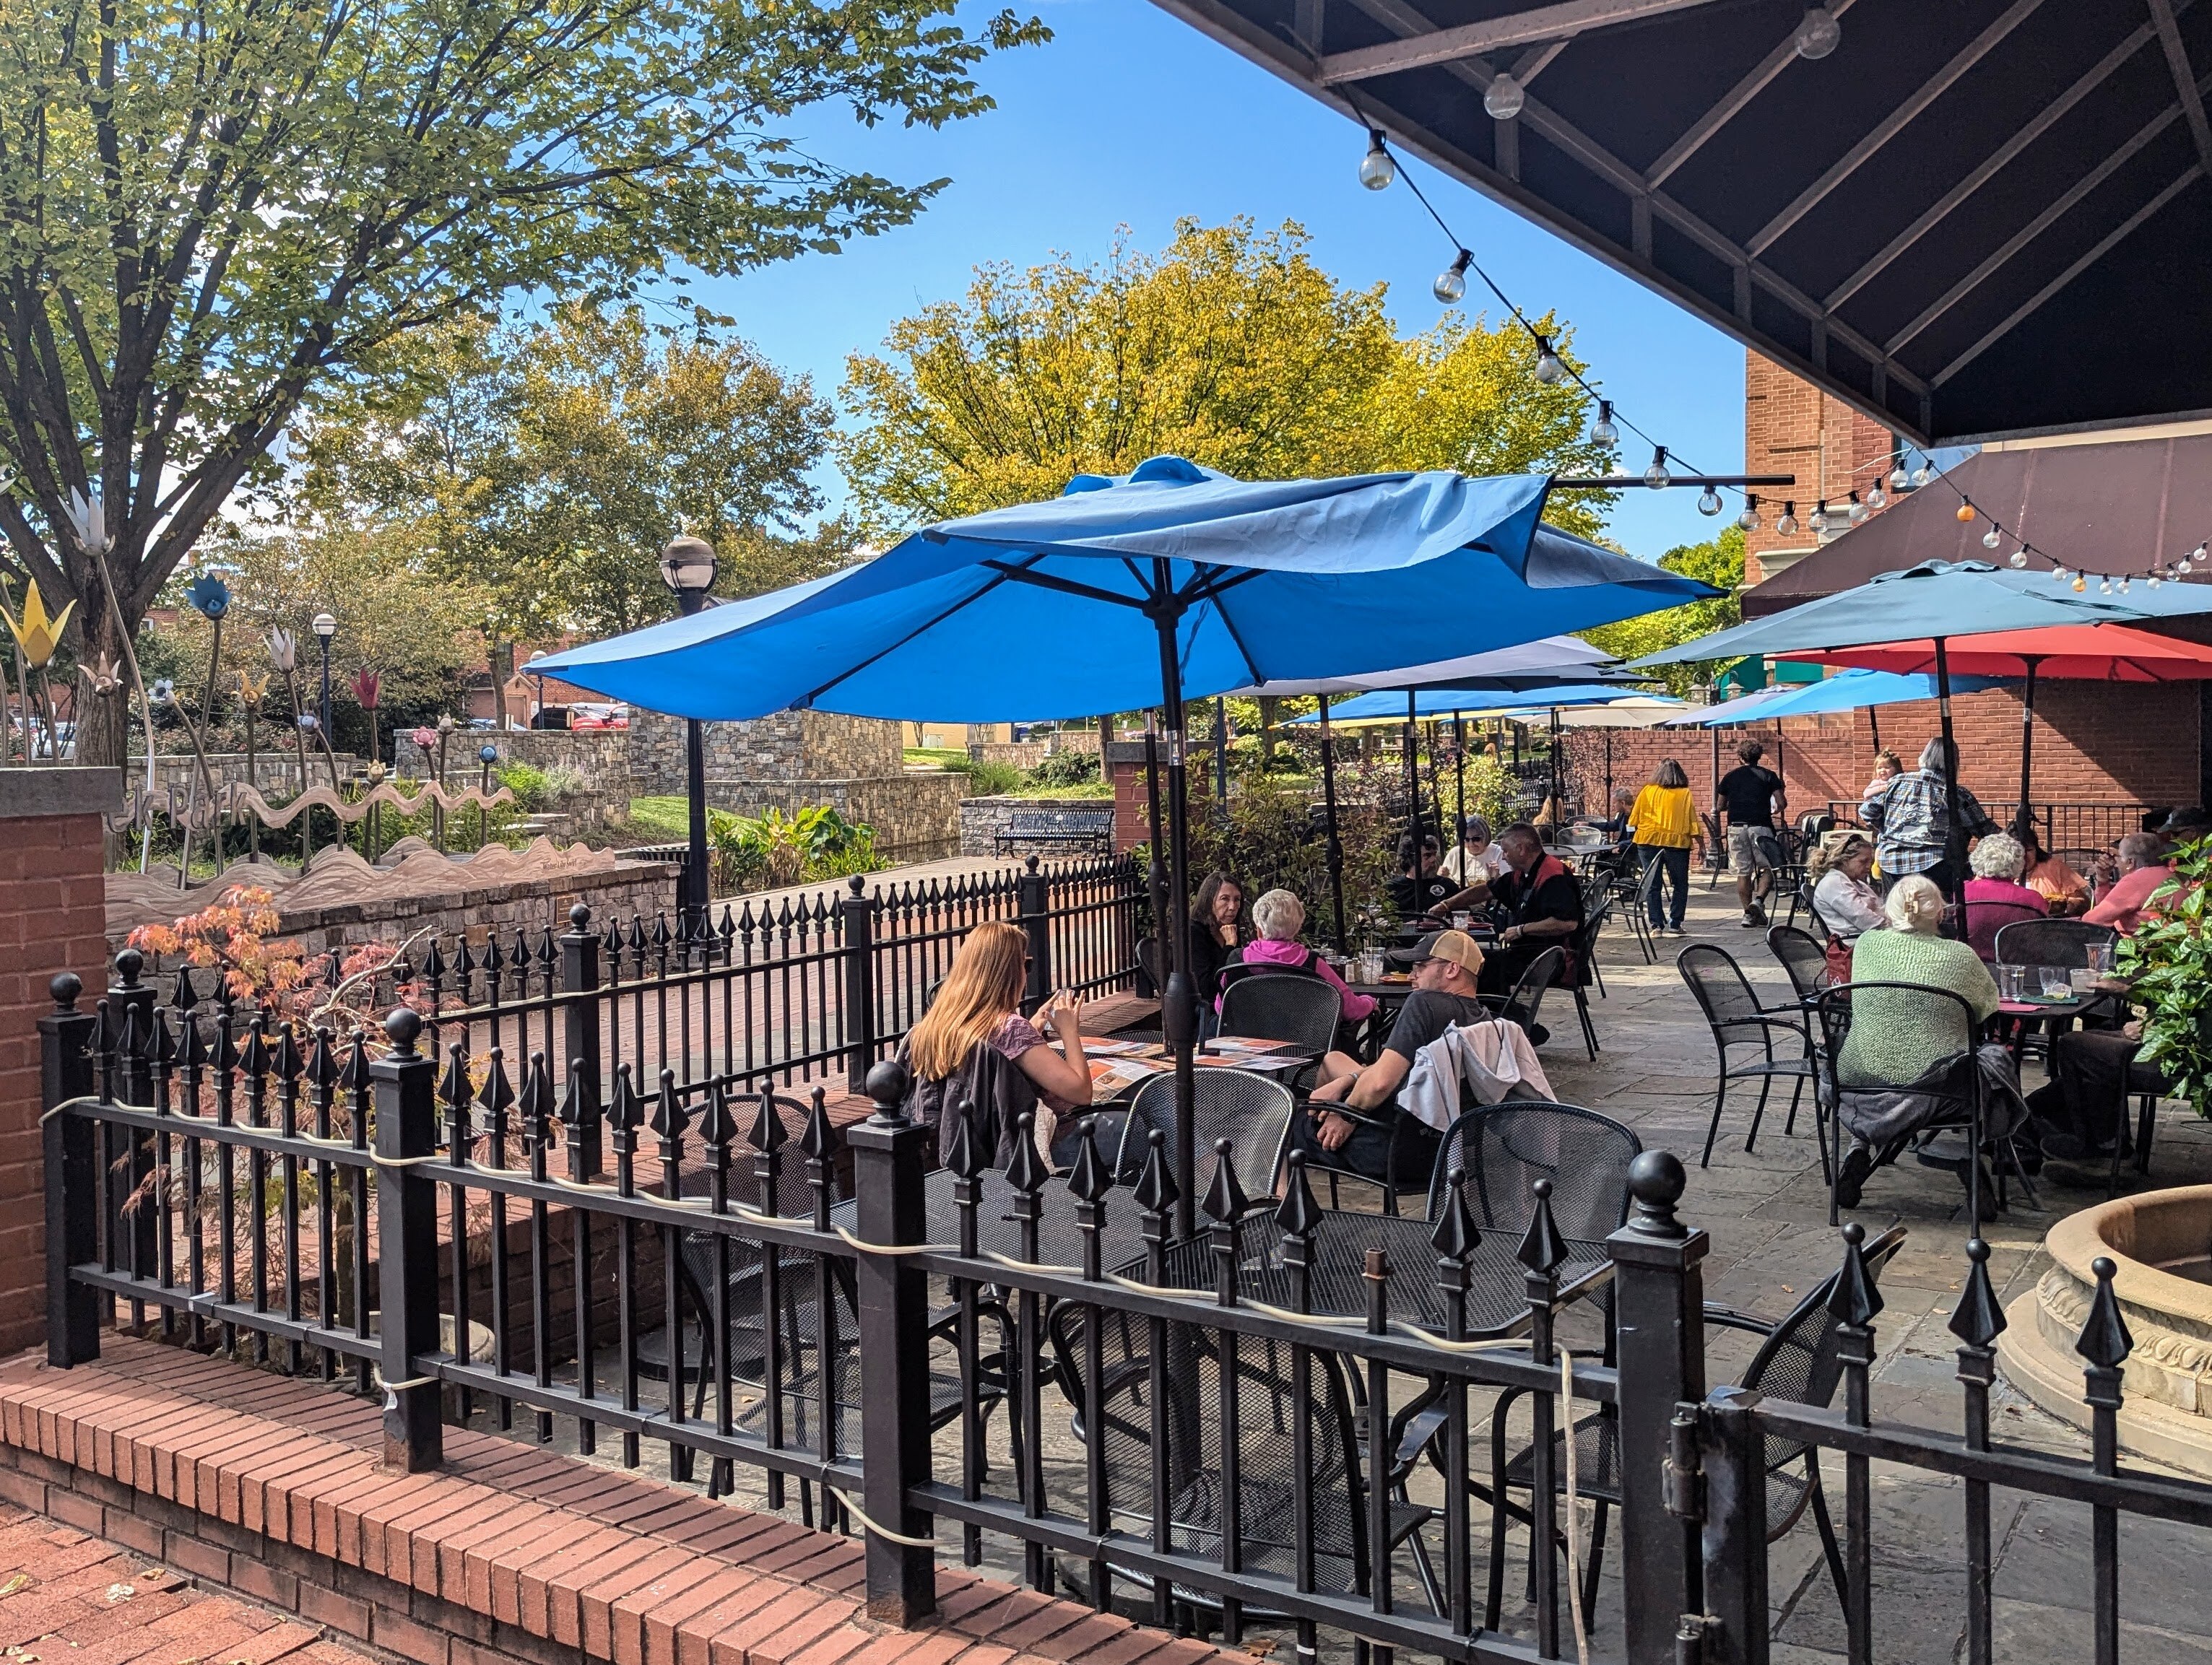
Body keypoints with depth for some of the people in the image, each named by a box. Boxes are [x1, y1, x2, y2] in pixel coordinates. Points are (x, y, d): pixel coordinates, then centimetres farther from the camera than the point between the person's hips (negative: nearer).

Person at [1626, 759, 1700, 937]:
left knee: (1652, 885, 8)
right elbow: (1692, 823, -6)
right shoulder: (1684, 794, -4)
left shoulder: (1647, 792, 1)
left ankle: (1656, 924, 3)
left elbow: (1633, 821, 5)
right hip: (1676, 842, -1)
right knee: (1680, 885, 12)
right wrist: (1701, 843, 3)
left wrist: (1634, 836, 20)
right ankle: (1674, 924, 6)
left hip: (1648, 842, 2)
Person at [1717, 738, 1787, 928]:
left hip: (1736, 827, 2)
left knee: (1743, 872, 7)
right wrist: (1775, 810, 18)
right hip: (1760, 826, -2)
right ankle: (1758, 899, -16)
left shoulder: (1730, 777, 8)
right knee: (1767, 868, 7)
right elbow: (1782, 803, -4)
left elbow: (1721, 806, 12)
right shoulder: (1768, 776, 3)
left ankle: (1748, 913, 7)